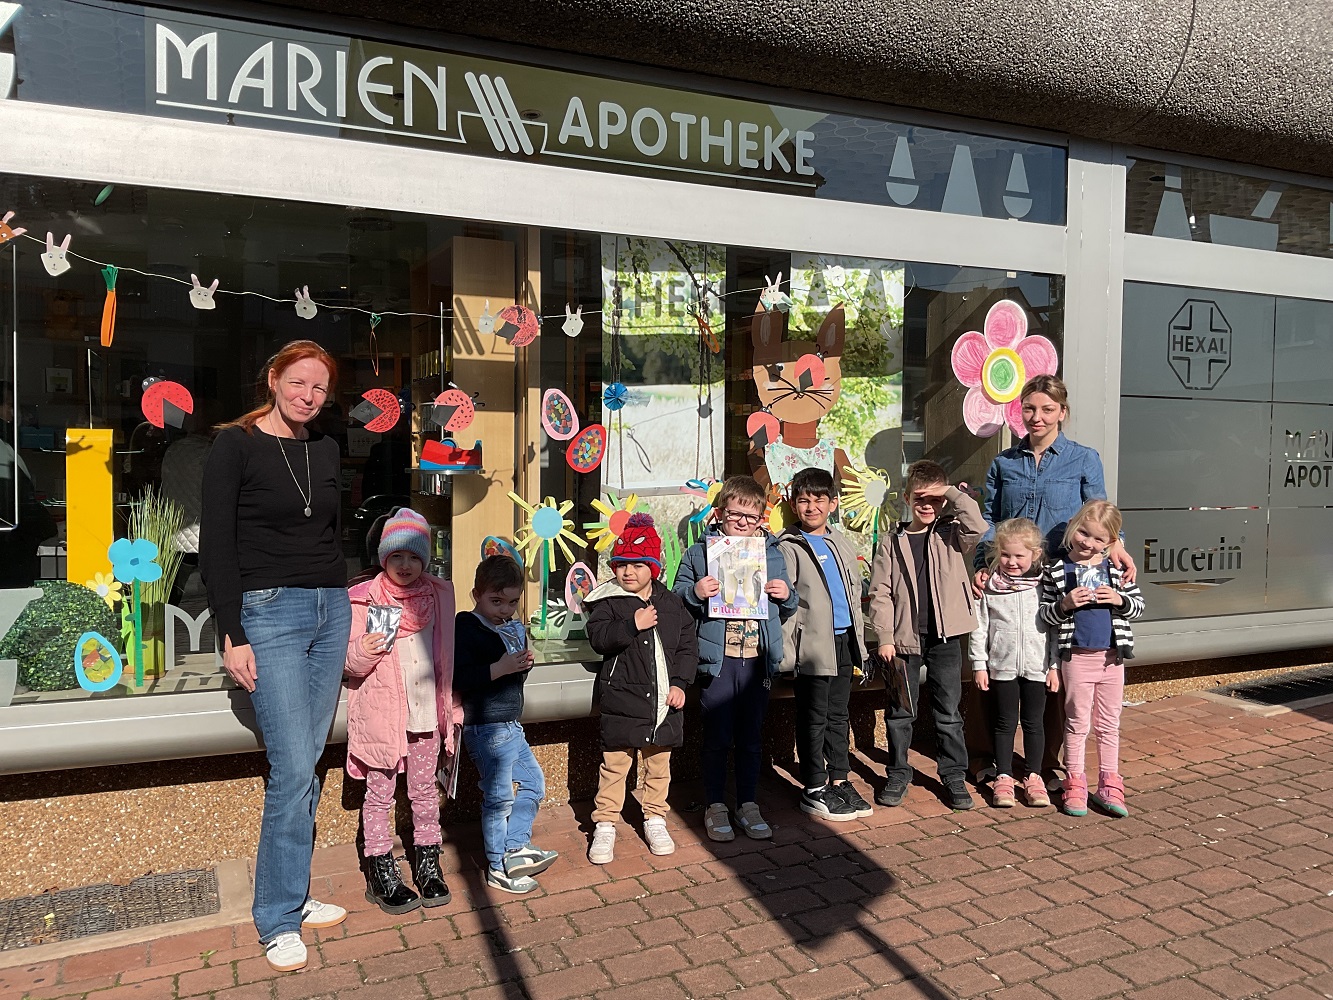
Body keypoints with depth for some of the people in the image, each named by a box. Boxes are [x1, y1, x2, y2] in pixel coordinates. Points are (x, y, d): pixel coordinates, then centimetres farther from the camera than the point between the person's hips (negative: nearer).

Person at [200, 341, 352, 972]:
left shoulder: (325, 449, 13)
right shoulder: (235, 445, -4)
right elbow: (215, 546, -7)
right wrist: (233, 637, -11)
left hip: (331, 611, 6)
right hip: (269, 612, -5)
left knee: (307, 763, 8)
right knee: (293, 769, -9)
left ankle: (292, 895, 21)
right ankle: (277, 919, 6)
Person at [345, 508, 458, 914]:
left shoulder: (439, 595, 4)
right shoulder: (364, 600, -5)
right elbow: (351, 663, -2)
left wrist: (452, 702, 12)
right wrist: (361, 653, -24)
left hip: (426, 710, 3)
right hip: (379, 711, -2)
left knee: (425, 791, 13)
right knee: (379, 793, 7)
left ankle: (428, 865, 26)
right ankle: (381, 872, 18)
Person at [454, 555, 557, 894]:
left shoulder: (514, 629, 12)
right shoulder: (466, 628, -15)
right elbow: (458, 678, -25)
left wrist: (524, 664, 1)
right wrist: (500, 668, -29)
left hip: (510, 725, 9)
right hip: (487, 728, -9)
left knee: (533, 781, 15)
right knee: (499, 796, 0)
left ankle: (516, 847, 25)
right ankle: (498, 868, 14)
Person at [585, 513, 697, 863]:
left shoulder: (671, 603, 7)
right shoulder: (607, 600, -2)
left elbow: (687, 646, 9)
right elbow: (598, 637, -15)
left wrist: (680, 683, -2)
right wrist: (633, 624, -25)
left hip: (664, 699, 3)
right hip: (622, 697, -3)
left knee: (658, 763, 14)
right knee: (614, 763, 1)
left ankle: (655, 820, 30)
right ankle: (604, 825, 13)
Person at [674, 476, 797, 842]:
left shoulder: (773, 554, 11)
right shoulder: (699, 553, 0)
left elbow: (786, 609, 19)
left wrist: (787, 596, -3)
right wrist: (695, 592, -18)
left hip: (758, 660, 3)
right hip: (717, 659, -3)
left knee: (751, 738, 13)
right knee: (717, 738, 6)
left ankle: (748, 805, 26)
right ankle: (715, 807, 20)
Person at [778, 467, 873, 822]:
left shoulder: (841, 544, 14)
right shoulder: (788, 547, -6)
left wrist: (860, 645, 15)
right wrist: (785, 652, -16)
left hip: (844, 641, 6)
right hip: (814, 645, -6)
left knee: (839, 714, 14)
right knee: (814, 718, 3)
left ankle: (840, 781, 25)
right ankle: (813, 790, 13)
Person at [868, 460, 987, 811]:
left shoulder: (951, 535, 4)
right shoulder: (892, 543, 2)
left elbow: (978, 528, -18)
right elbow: (880, 594, 0)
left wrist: (954, 493, -13)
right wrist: (885, 637, -6)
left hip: (945, 637, 0)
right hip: (905, 638, 0)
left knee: (948, 710, 8)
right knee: (900, 710, 8)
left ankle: (954, 775, 21)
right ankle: (898, 775, 21)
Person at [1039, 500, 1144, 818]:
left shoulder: (1115, 569, 2)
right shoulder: (1057, 569, -5)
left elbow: (1138, 605, 7)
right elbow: (1045, 614, -2)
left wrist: (1119, 600, -13)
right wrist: (1065, 605, -21)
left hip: (1112, 657, 3)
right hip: (1077, 657, -3)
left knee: (1109, 725, 12)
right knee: (1078, 724, 6)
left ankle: (1108, 786, 23)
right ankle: (1075, 785, 17)